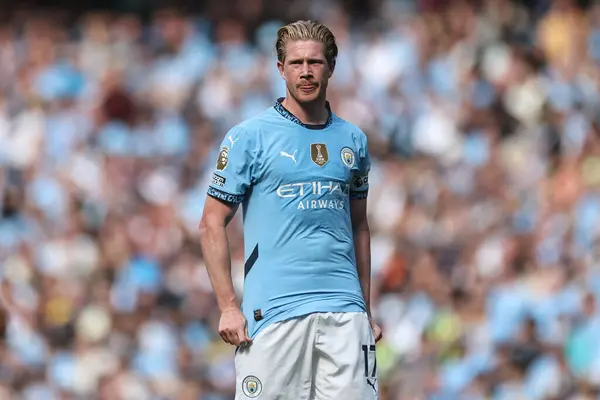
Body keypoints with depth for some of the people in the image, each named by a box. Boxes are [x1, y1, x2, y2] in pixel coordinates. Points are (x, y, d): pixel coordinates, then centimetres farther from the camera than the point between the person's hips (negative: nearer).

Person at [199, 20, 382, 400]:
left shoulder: (353, 140, 13)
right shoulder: (249, 136, 0)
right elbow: (212, 224, 0)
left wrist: (366, 309, 16)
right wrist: (228, 307, -8)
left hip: (343, 311, 3)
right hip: (272, 310, -3)